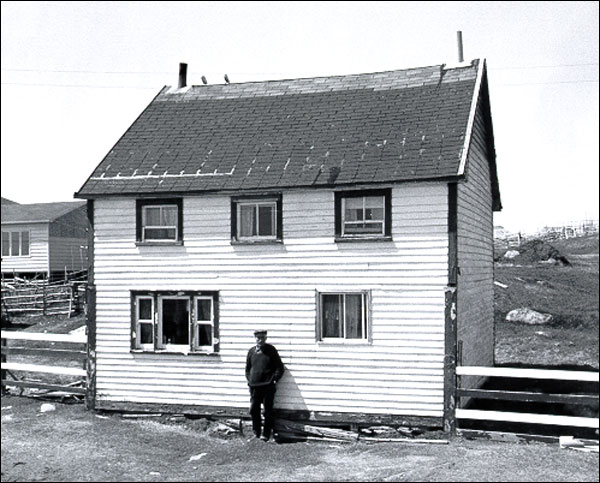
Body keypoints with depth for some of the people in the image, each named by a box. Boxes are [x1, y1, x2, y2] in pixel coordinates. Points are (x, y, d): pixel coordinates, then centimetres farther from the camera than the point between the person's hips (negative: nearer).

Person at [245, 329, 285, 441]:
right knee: (254, 410, 9)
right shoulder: (251, 351, 9)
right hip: (254, 386, 4)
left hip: (267, 387, -4)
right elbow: (247, 368, 21)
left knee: (267, 411, 0)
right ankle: (256, 433, 21)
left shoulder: (271, 350, -2)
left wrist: (274, 379, -5)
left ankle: (266, 434, 8)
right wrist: (249, 379, 10)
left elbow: (279, 367, 0)